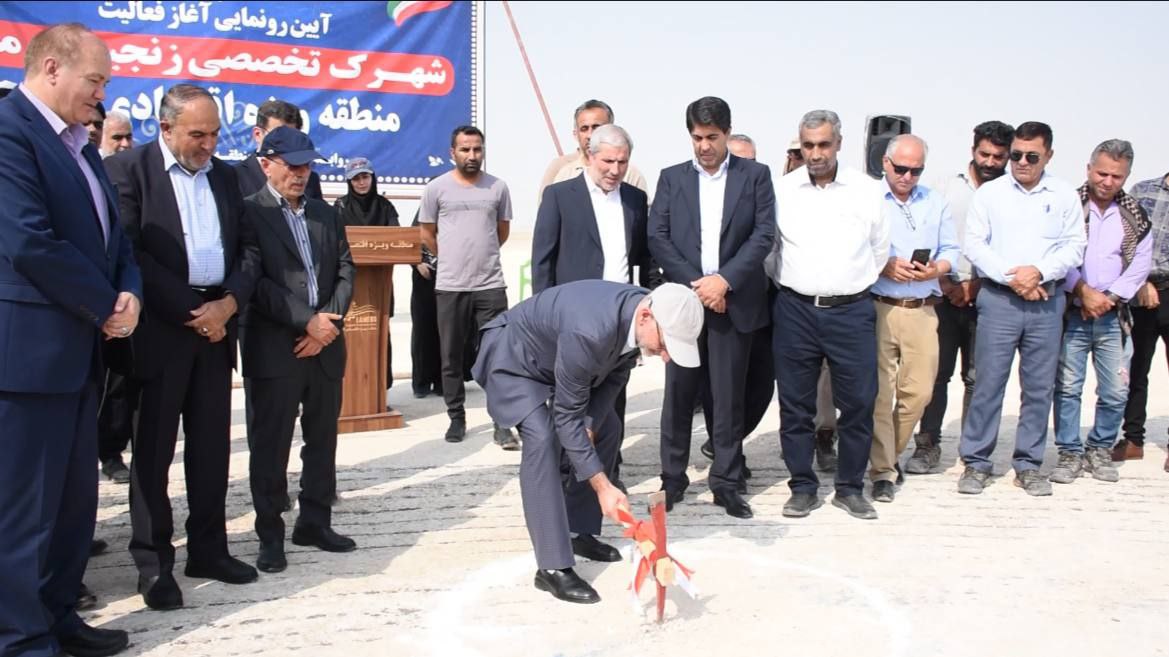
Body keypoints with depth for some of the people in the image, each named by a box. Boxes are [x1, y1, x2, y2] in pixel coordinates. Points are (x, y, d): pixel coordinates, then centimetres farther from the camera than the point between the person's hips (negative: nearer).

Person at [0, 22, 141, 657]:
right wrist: (107, 307, -10)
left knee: (74, 497, 16)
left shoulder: (80, 145, 16)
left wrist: (128, 292, -3)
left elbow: (110, 233, 18)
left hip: (80, 347, 9)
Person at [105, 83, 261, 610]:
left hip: (217, 323, 5)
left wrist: (228, 303, -6)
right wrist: (191, 311, -13)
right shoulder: (127, 169, -4)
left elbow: (248, 248, 11)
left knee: (212, 445, 9)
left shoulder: (224, 175, 13)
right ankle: (153, 563, 12)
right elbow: (129, 253, -12)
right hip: (160, 328, -5)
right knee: (153, 448, 2)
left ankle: (208, 550, 20)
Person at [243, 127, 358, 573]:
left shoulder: (327, 214, 14)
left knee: (322, 440, 12)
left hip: (326, 346, 5)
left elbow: (345, 271, 9)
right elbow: (256, 281, -12)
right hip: (275, 348, -5)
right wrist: (306, 321, -16)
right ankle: (271, 535, 15)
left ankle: (315, 522, 26)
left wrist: (329, 322, -6)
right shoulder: (249, 213, -3)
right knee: (270, 445, 3)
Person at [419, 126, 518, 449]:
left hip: (491, 285, 0)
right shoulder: (436, 188, 1)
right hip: (450, 286, 0)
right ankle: (456, 419, 20)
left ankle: (502, 424, 3)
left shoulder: (498, 187, 4)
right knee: (451, 358, 8)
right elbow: (427, 234, 11)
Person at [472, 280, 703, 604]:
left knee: (606, 428, 9)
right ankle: (553, 566, -20)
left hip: (557, 360, 8)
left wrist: (591, 426, -14)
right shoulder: (590, 331, -42)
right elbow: (567, 415, -33)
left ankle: (580, 530, 22)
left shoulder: (642, 321, -19)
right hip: (513, 358, -8)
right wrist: (602, 486, -32)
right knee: (543, 439, -25)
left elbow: (616, 375, -1)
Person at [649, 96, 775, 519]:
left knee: (729, 396, 4)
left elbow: (764, 234, -2)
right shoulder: (671, 178, 9)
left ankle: (727, 483, 15)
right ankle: (672, 480, 16)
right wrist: (694, 284, -10)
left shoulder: (755, 175, 6)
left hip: (734, 301, -1)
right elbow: (657, 237, 1)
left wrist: (724, 280, -13)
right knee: (678, 394, 5)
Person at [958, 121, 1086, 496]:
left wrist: (1039, 271, -14)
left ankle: (1028, 465, 17)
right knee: (988, 383, -2)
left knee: (1040, 387, 6)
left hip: (1047, 302, 2)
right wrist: (1010, 276, -12)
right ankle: (975, 462, 8)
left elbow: (1074, 248, 3)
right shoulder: (989, 192, 5)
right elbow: (974, 245, -2)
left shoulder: (1065, 196, 8)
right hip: (998, 300, -2)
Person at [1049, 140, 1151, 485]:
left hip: (1113, 317, 3)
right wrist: (1083, 291, -13)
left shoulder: (1136, 216, 9)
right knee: (1067, 387, 0)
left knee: (1116, 391, 3)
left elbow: (1140, 264, 5)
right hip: (1071, 314, -2)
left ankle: (1101, 449, 21)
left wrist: (1109, 297, -6)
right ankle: (1070, 453, 11)